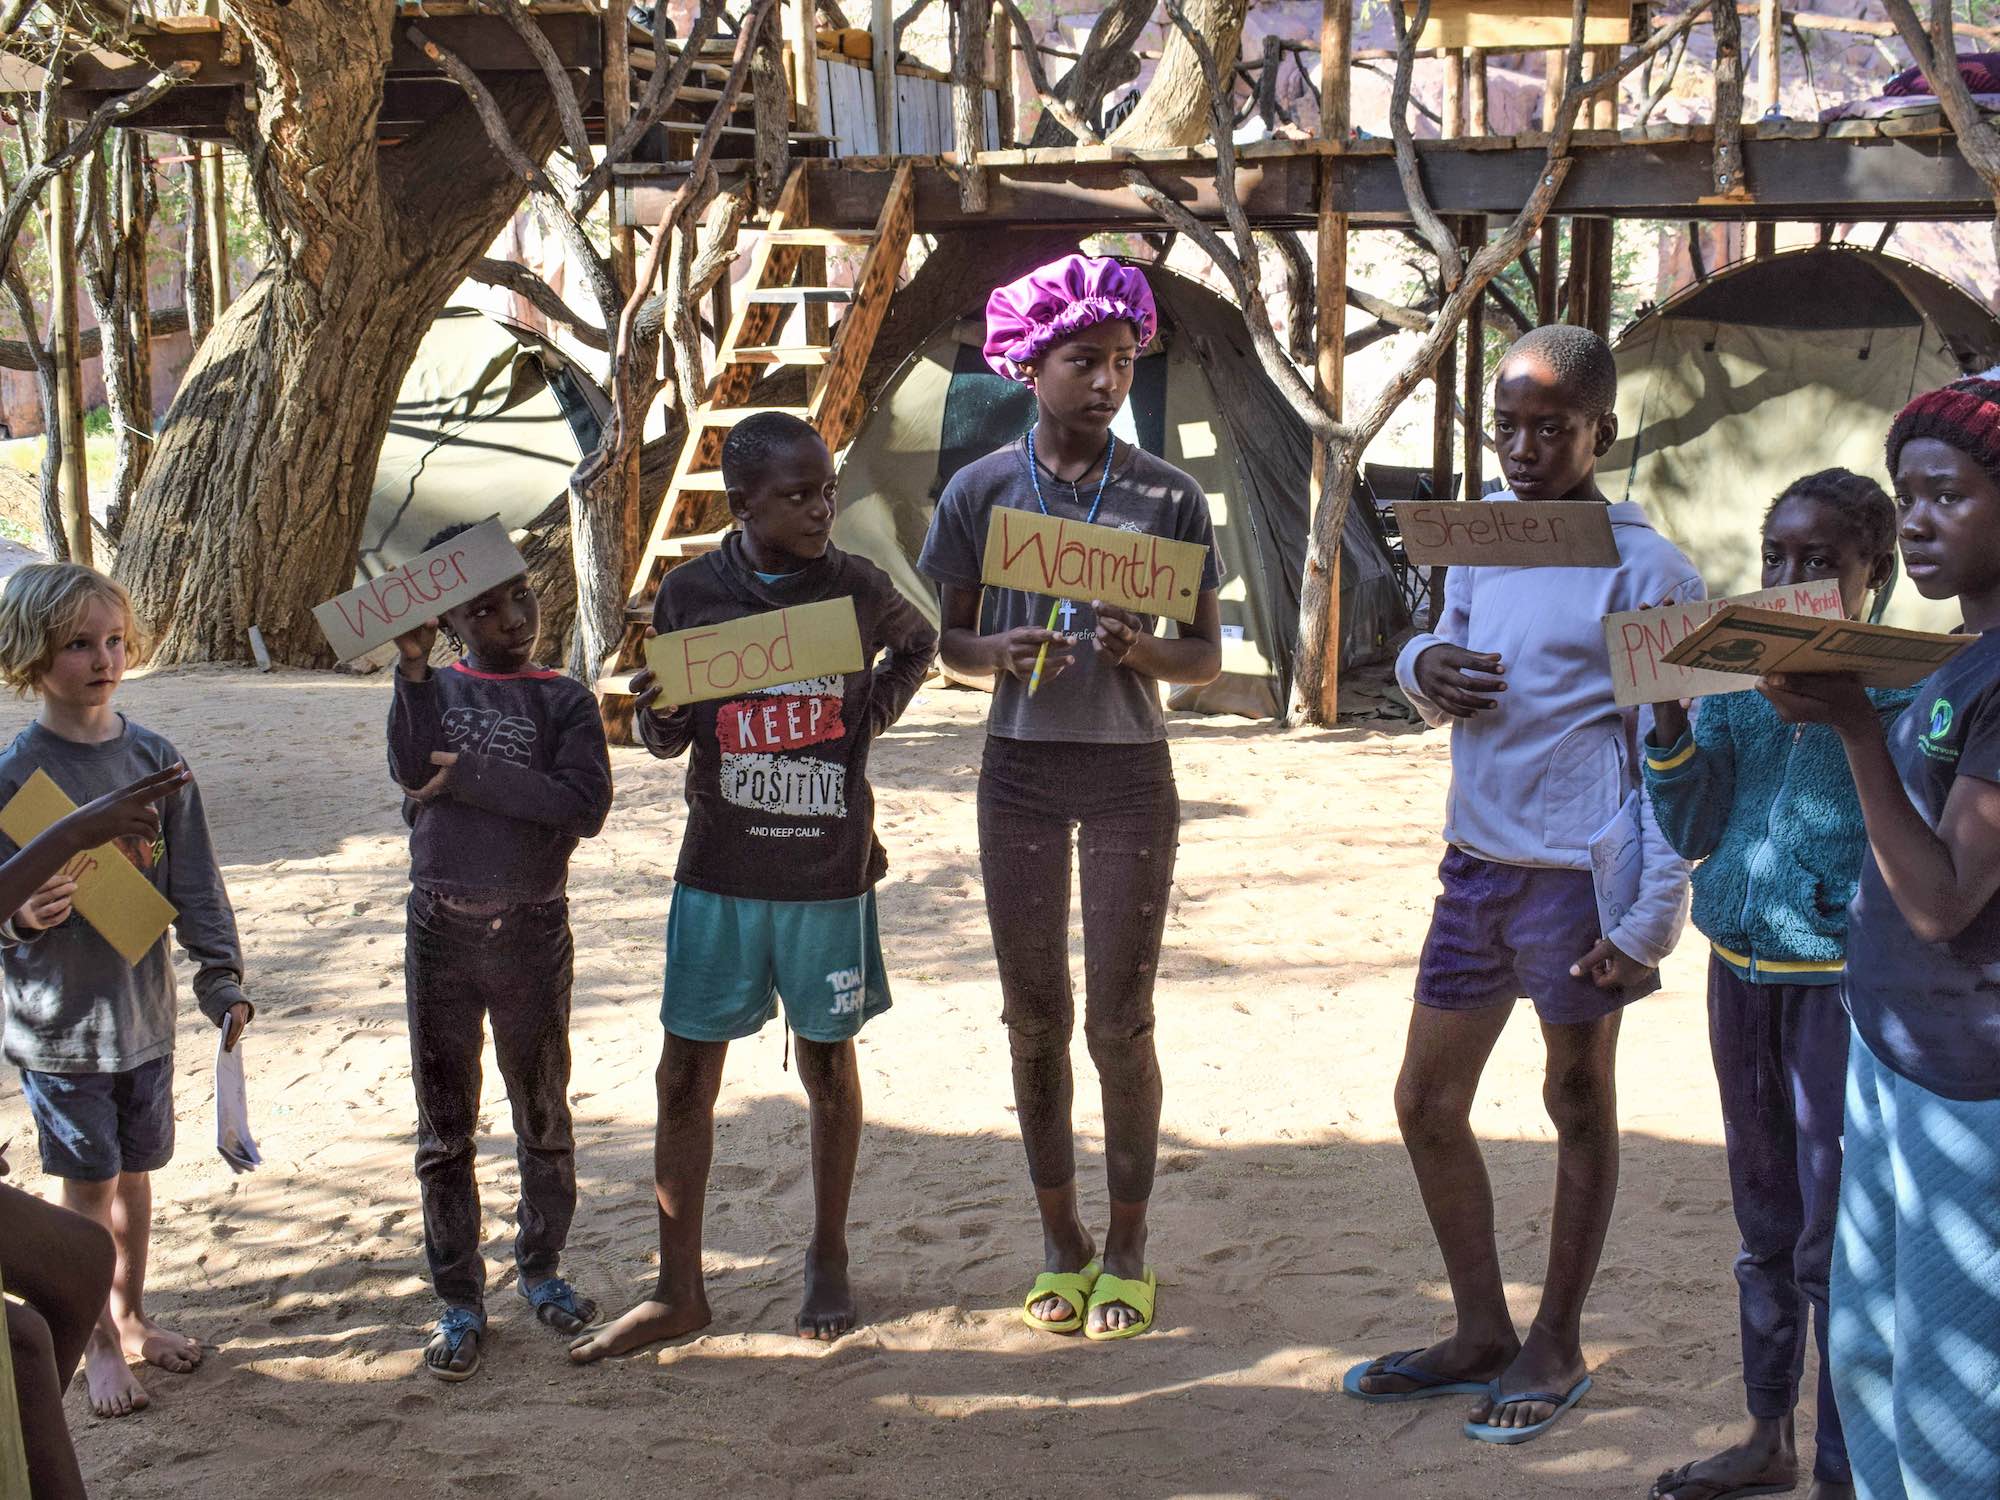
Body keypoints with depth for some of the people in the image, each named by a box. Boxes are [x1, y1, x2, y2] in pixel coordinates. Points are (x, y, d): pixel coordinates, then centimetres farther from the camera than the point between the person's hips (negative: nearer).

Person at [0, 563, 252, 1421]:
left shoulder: (155, 760, 0)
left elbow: (195, 884, 5)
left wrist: (222, 980, 0)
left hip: (144, 1011, 4)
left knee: (136, 1172, 16)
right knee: (89, 1187, 5)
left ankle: (131, 1316, 35)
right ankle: (99, 1343, 21)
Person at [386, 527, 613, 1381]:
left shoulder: (562, 700, -1)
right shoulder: (434, 688, 4)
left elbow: (584, 805, -16)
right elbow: (411, 769, -15)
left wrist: (471, 776, -18)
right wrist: (413, 667, -23)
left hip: (532, 931, -1)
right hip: (439, 931, 1)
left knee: (543, 1116, 11)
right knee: (444, 1127, 6)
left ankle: (541, 1270, 29)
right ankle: (459, 1302, 16)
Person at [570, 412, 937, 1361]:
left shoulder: (857, 589, -3)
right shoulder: (691, 593, -3)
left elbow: (919, 645, 19)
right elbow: (669, 739, 6)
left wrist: (878, 707, 0)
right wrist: (652, 712, -17)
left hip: (829, 872, 0)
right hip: (720, 868, 0)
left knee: (828, 1067, 10)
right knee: (685, 1073, 1)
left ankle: (829, 1264, 28)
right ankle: (677, 1290, 11)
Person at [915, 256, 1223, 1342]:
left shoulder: (1168, 499, -2)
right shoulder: (981, 492, 0)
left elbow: (1206, 658, 1)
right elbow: (947, 640, 7)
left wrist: (1145, 651, -20)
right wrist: (1004, 652, -15)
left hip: (1131, 772, -1)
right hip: (1020, 769, 1)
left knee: (1119, 1024, 1)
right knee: (1034, 1018, 7)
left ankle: (1127, 1248, 16)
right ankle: (1060, 1242, 21)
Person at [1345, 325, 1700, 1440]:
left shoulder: (1645, 573, -10)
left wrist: (1650, 922, -17)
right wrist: (1426, 668, -2)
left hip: (1580, 878, -7)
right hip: (1477, 865, 7)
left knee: (1580, 1108, 8)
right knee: (1428, 1105, 10)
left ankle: (1558, 1348, 22)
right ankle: (1482, 1335, 25)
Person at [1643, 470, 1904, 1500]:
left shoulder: (1906, 683, -8)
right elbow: (1689, 831, 5)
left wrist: (1836, 712, -24)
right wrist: (1669, 713, -9)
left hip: (1841, 976, -5)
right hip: (1740, 969, 6)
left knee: (1834, 1243, -3)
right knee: (1766, 1221, 17)